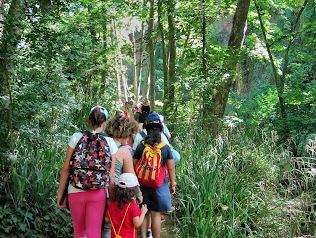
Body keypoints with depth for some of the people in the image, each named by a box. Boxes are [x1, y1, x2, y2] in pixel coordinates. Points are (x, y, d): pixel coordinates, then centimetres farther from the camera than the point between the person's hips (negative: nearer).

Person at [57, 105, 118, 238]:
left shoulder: (76, 138, -3)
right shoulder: (110, 142, -3)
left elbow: (66, 169, -3)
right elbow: (111, 175, -4)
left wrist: (60, 194, 6)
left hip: (75, 192, 1)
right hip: (98, 194, -1)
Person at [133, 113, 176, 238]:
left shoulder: (140, 146, -6)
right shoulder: (166, 148, -8)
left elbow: (134, 166, -2)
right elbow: (171, 168, -4)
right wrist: (173, 184, 8)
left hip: (143, 185, 1)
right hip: (159, 186, -1)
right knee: (156, 214, 6)